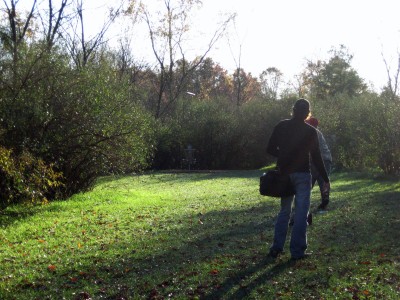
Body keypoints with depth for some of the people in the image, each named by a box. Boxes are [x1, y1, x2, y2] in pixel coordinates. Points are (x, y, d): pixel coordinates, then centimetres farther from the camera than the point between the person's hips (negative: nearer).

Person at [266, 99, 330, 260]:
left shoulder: (281, 126, 1)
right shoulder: (310, 131, -5)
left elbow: (270, 149, 4)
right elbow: (317, 158, -6)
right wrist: (326, 179, 1)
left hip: (284, 174, 3)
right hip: (302, 175, -3)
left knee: (284, 211, 14)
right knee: (301, 213, 2)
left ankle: (276, 247, 11)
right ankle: (297, 251, 2)